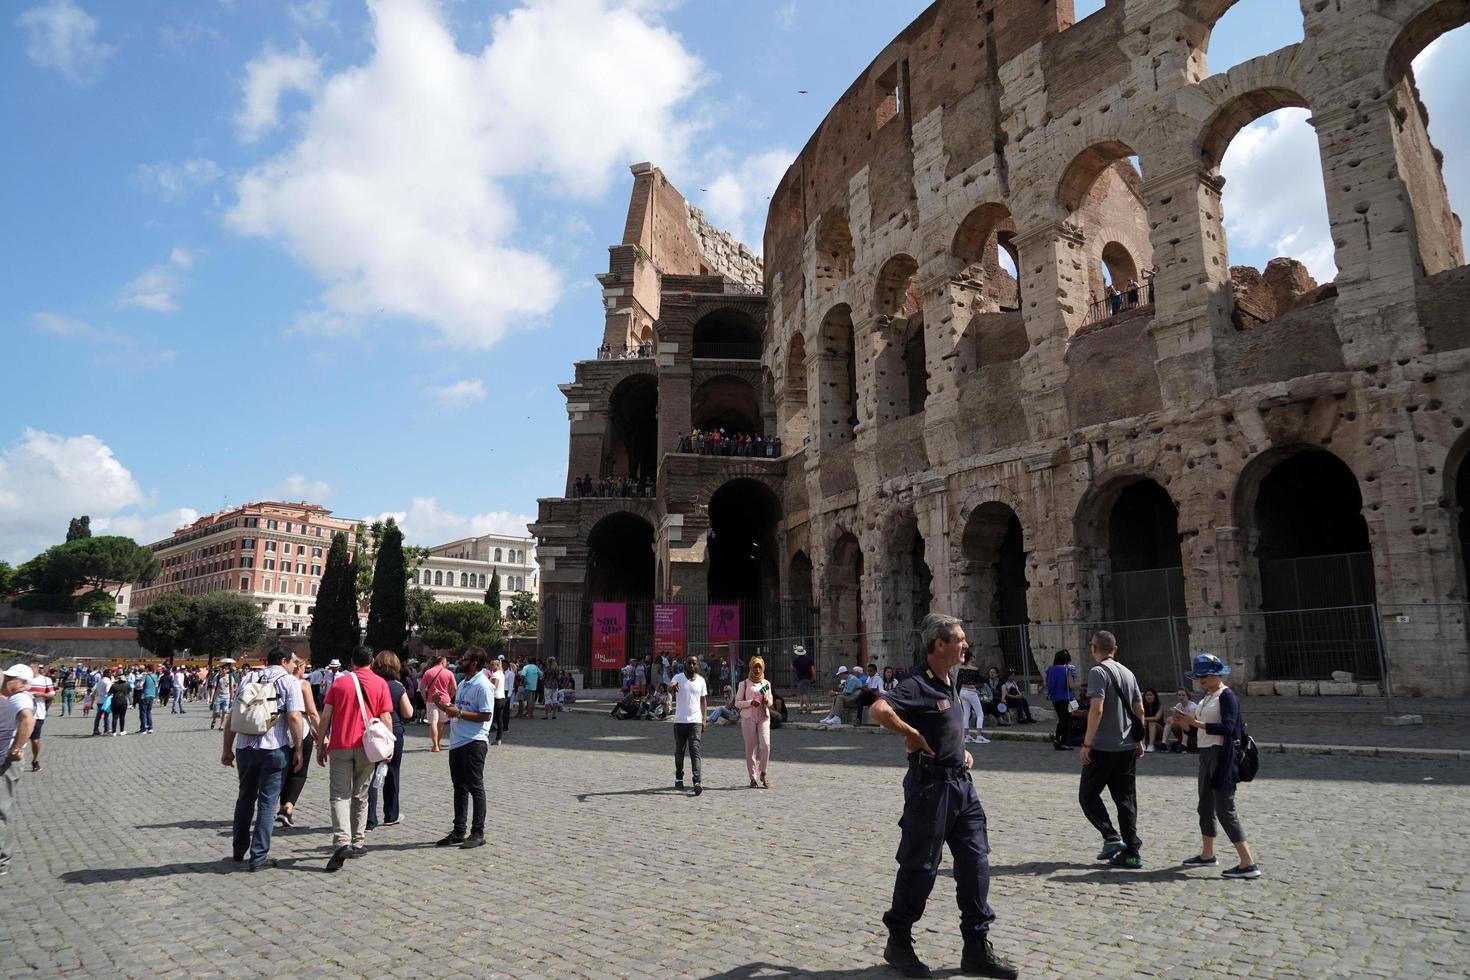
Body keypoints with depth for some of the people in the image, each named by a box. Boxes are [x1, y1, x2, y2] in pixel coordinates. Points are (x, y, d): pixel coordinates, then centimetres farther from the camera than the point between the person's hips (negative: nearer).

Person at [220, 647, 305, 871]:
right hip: (275, 749, -5)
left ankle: (239, 851, 30)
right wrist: (298, 751, -7)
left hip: (245, 747, 5)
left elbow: (231, 718, 11)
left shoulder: (248, 681, 12)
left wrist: (227, 748, 17)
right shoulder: (290, 682, -3)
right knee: (268, 802, 4)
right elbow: (294, 718, -13)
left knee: (245, 798, 20)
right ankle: (259, 857, 6)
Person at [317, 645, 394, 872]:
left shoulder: (339, 682, 5)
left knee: (340, 795, 0)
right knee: (360, 795, 13)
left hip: (340, 745, 0)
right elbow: (386, 718, -2)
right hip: (366, 746, 0)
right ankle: (356, 843, 19)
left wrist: (321, 744, 9)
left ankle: (342, 842, -18)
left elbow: (325, 716, 2)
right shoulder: (380, 684, 2)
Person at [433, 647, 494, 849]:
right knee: (460, 788, 15)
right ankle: (459, 831, 25)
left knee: (475, 788, -1)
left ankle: (478, 834, 6)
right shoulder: (463, 684, 16)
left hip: (473, 743, -9)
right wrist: (445, 706, 6)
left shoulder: (483, 685, -14)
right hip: (457, 742, 10)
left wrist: (459, 713, -20)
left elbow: (486, 715, -20)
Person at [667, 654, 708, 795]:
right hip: (679, 721, 0)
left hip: (695, 721, 0)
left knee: (695, 751, -10)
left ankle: (697, 782, -17)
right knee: (679, 751, 12)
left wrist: (704, 719, 6)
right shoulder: (678, 678, -2)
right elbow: (669, 689, -23)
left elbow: (703, 700, 14)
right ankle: (679, 778, 28)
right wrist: (673, 687, -48)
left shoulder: (701, 680, 6)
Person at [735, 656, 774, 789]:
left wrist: (767, 701, -6)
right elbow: (737, 702, 0)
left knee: (765, 745, -13)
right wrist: (750, 702, -16)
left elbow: (771, 702, 18)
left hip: (763, 717, 2)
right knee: (750, 748, 0)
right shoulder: (744, 683, 2)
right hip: (748, 718, -2)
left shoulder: (766, 683, 11)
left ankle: (763, 774, 4)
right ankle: (752, 778, 10)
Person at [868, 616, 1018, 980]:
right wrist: (913, 735, -22)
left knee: (975, 862, 9)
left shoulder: (948, 684, 12)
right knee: (919, 866, 2)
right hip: (931, 783, -9)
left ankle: (977, 949, 19)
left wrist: (961, 750, 15)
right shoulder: (917, 683, -17)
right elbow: (879, 710, -34)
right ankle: (898, 943, 19)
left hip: (961, 782, 9)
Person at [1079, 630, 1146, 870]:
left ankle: (1111, 837, -7)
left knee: (1088, 795, 6)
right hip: (1127, 746, 7)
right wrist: (1139, 740, 23)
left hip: (1103, 746, -7)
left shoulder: (1098, 672, -13)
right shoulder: (1128, 673, 10)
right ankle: (1131, 852, 11)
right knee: (1126, 799, 10)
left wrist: (1087, 743, -18)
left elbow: (1097, 709, -22)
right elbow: (1140, 710, 14)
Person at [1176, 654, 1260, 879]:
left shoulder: (1227, 696, -12)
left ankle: (1248, 864, -4)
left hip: (1221, 756, -10)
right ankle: (1207, 855, 28)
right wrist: (1187, 722, 0)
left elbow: (1227, 728, -22)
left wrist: (1196, 723, -22)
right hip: (1207, 754, 10)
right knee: (1206, 807, 16)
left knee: (1225, 810, -9)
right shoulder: (1207, 697, 14)